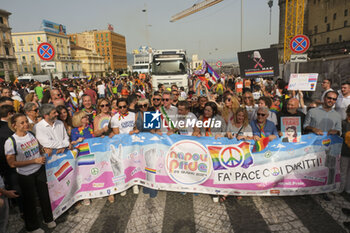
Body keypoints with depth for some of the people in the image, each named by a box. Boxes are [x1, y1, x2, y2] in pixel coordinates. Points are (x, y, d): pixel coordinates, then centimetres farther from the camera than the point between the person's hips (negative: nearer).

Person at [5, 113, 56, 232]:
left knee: (44, 195, 17)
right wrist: (34, 161, -22)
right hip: (26, 175, -5)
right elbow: (12, 163, -19)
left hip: (40, 170, 5)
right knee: (30, 200, 13)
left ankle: (48, 219, 41)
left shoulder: (31, 134, -2)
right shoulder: (10, 142, -20)